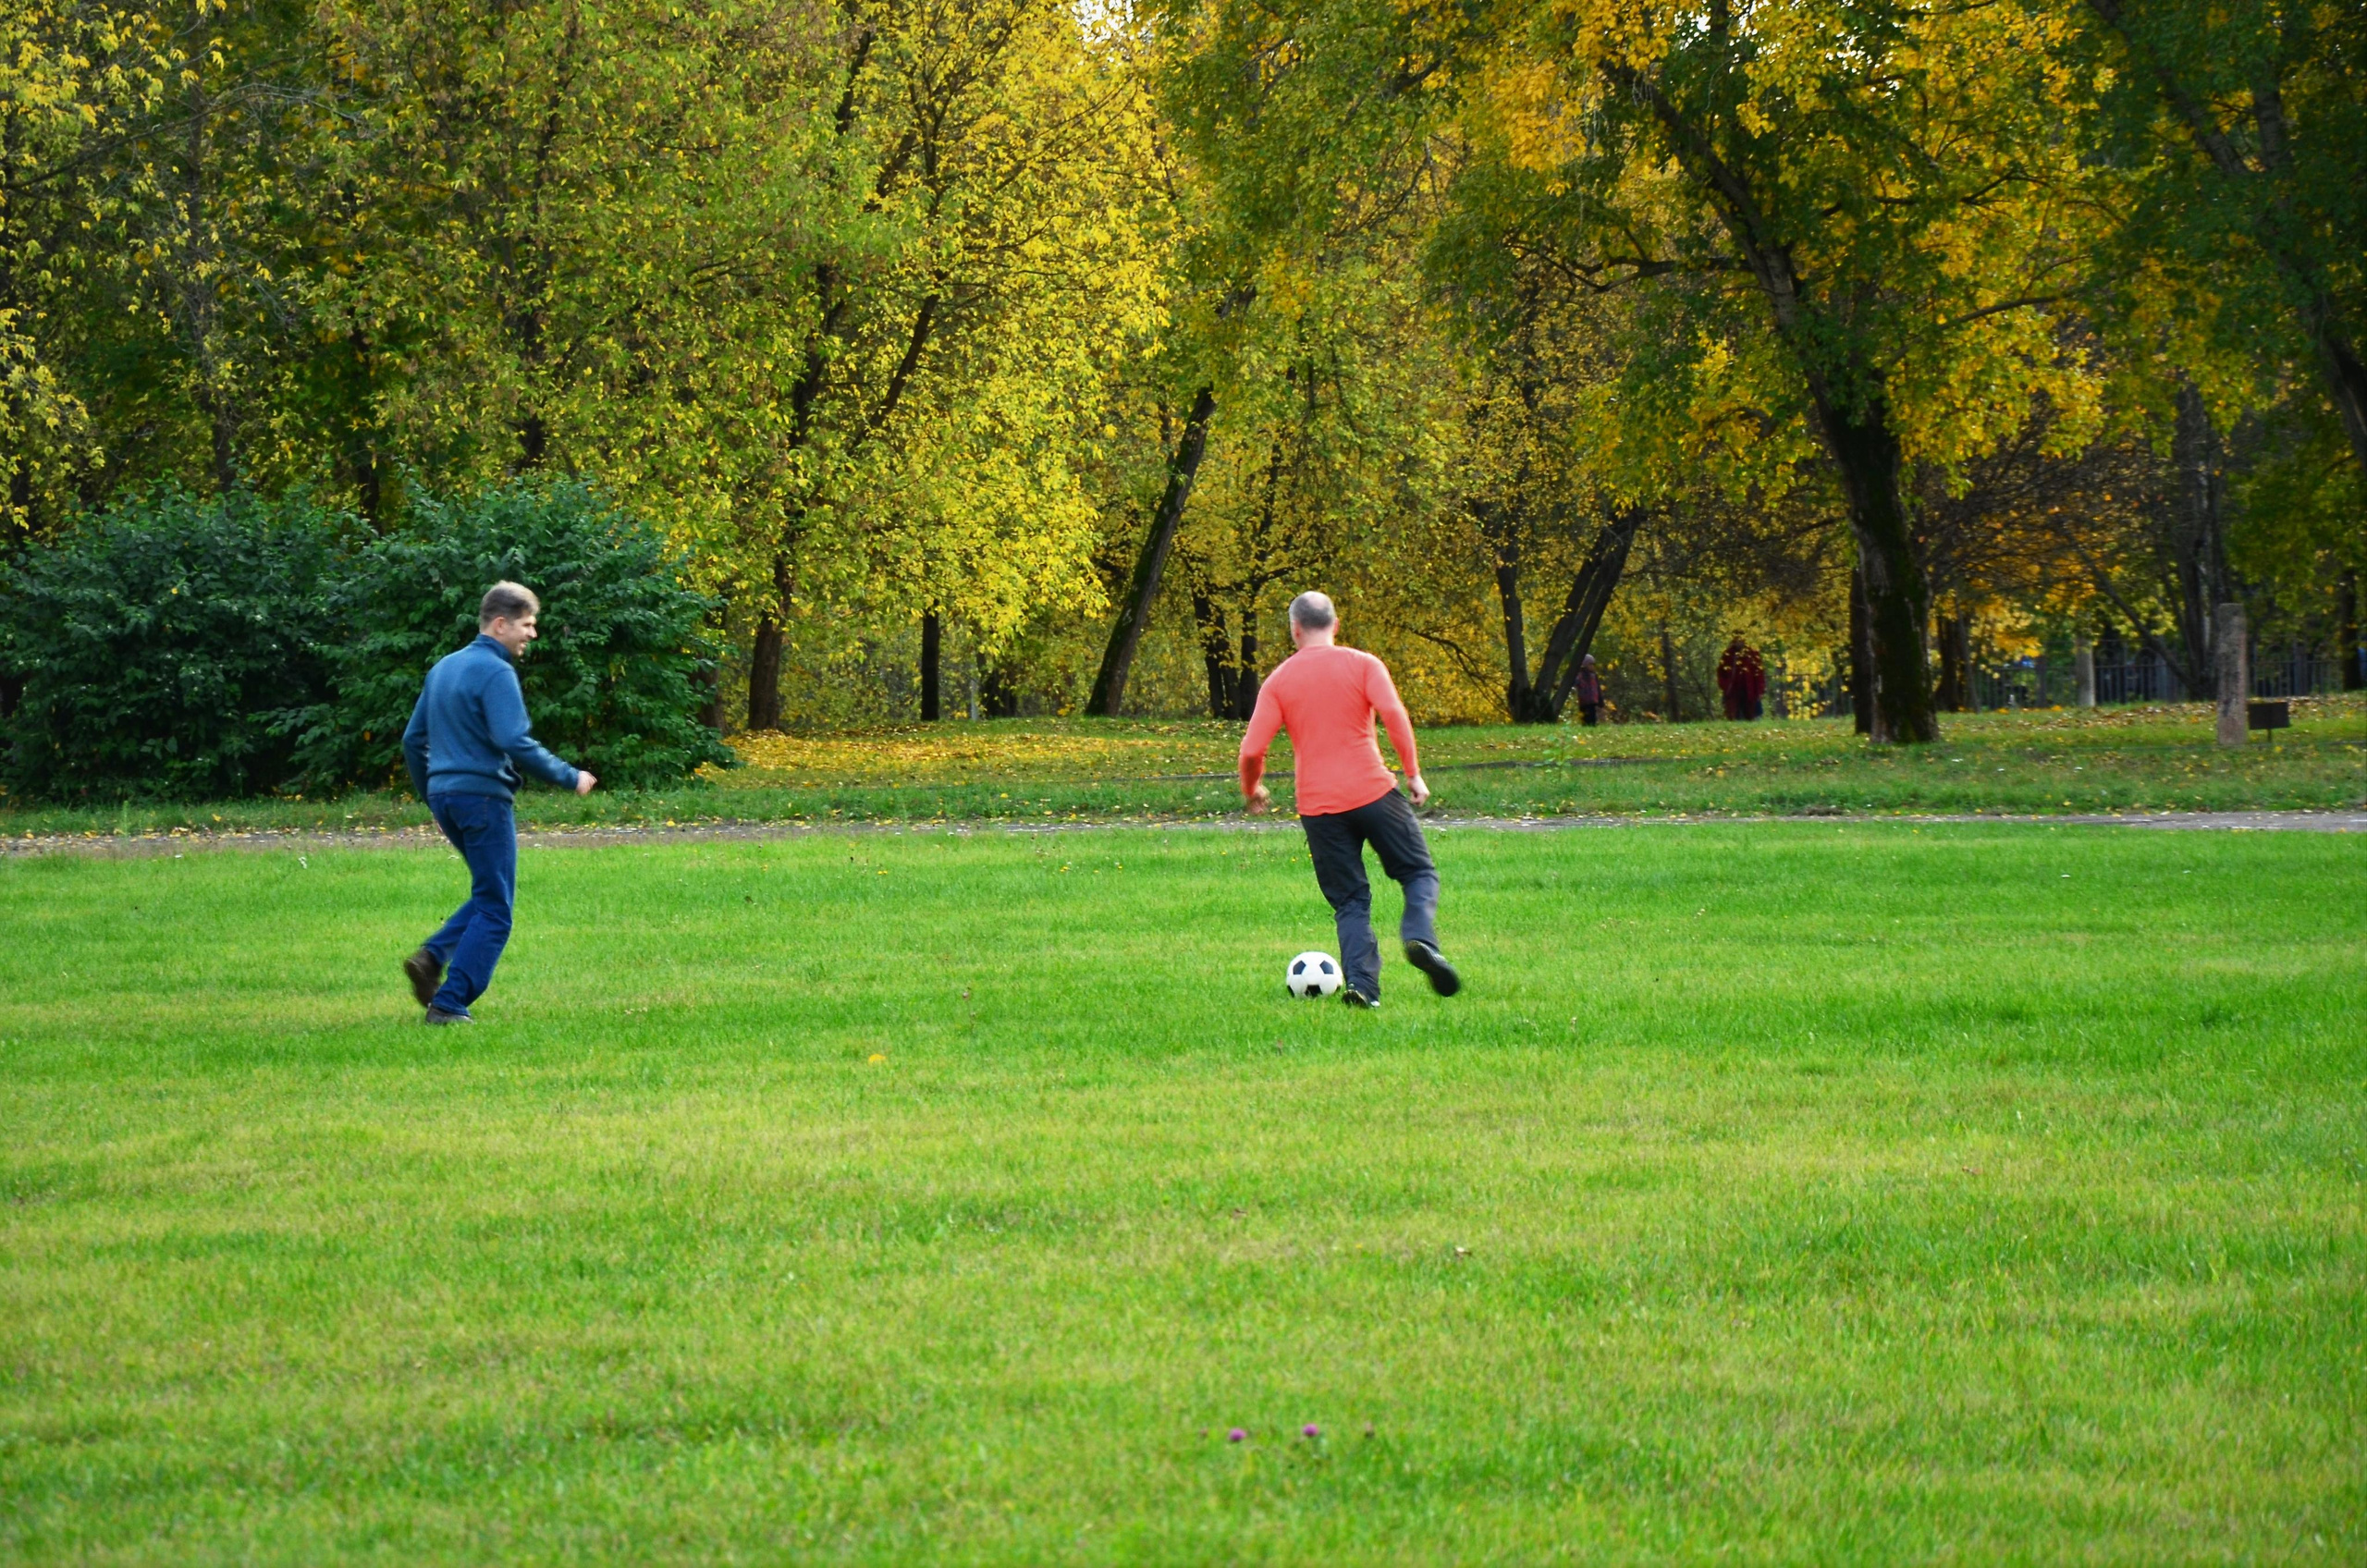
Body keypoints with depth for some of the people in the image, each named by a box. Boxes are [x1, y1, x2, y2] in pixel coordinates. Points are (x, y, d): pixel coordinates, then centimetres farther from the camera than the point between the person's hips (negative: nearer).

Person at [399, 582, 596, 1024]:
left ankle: (432, 956, 1)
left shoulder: (444, 667, 15)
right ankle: (449, 1004, -7)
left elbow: (413, 738, 20)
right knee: (494, 909, -1)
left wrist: (427, 793, 30)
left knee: (490, 894, 20)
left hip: (443, 795, 9)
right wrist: (569, 778, -14)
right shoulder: (495, 672, -12)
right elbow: (514, 742, -22)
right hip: (483, 795, -8)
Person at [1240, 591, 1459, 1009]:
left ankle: (1361, 982, -8)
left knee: (1350, 901, 10)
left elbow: (1251, 751, -1)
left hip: (1318, 806, 1)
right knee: (1419, 873, 12)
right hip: (1373, 791, -1)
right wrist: (1413, 773, -7)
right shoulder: (1362, 664, 2)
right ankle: (1420, 939, -16)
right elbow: (1393, 713, -14)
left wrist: (1251, 791, 18)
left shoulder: (1278, 681, 5)